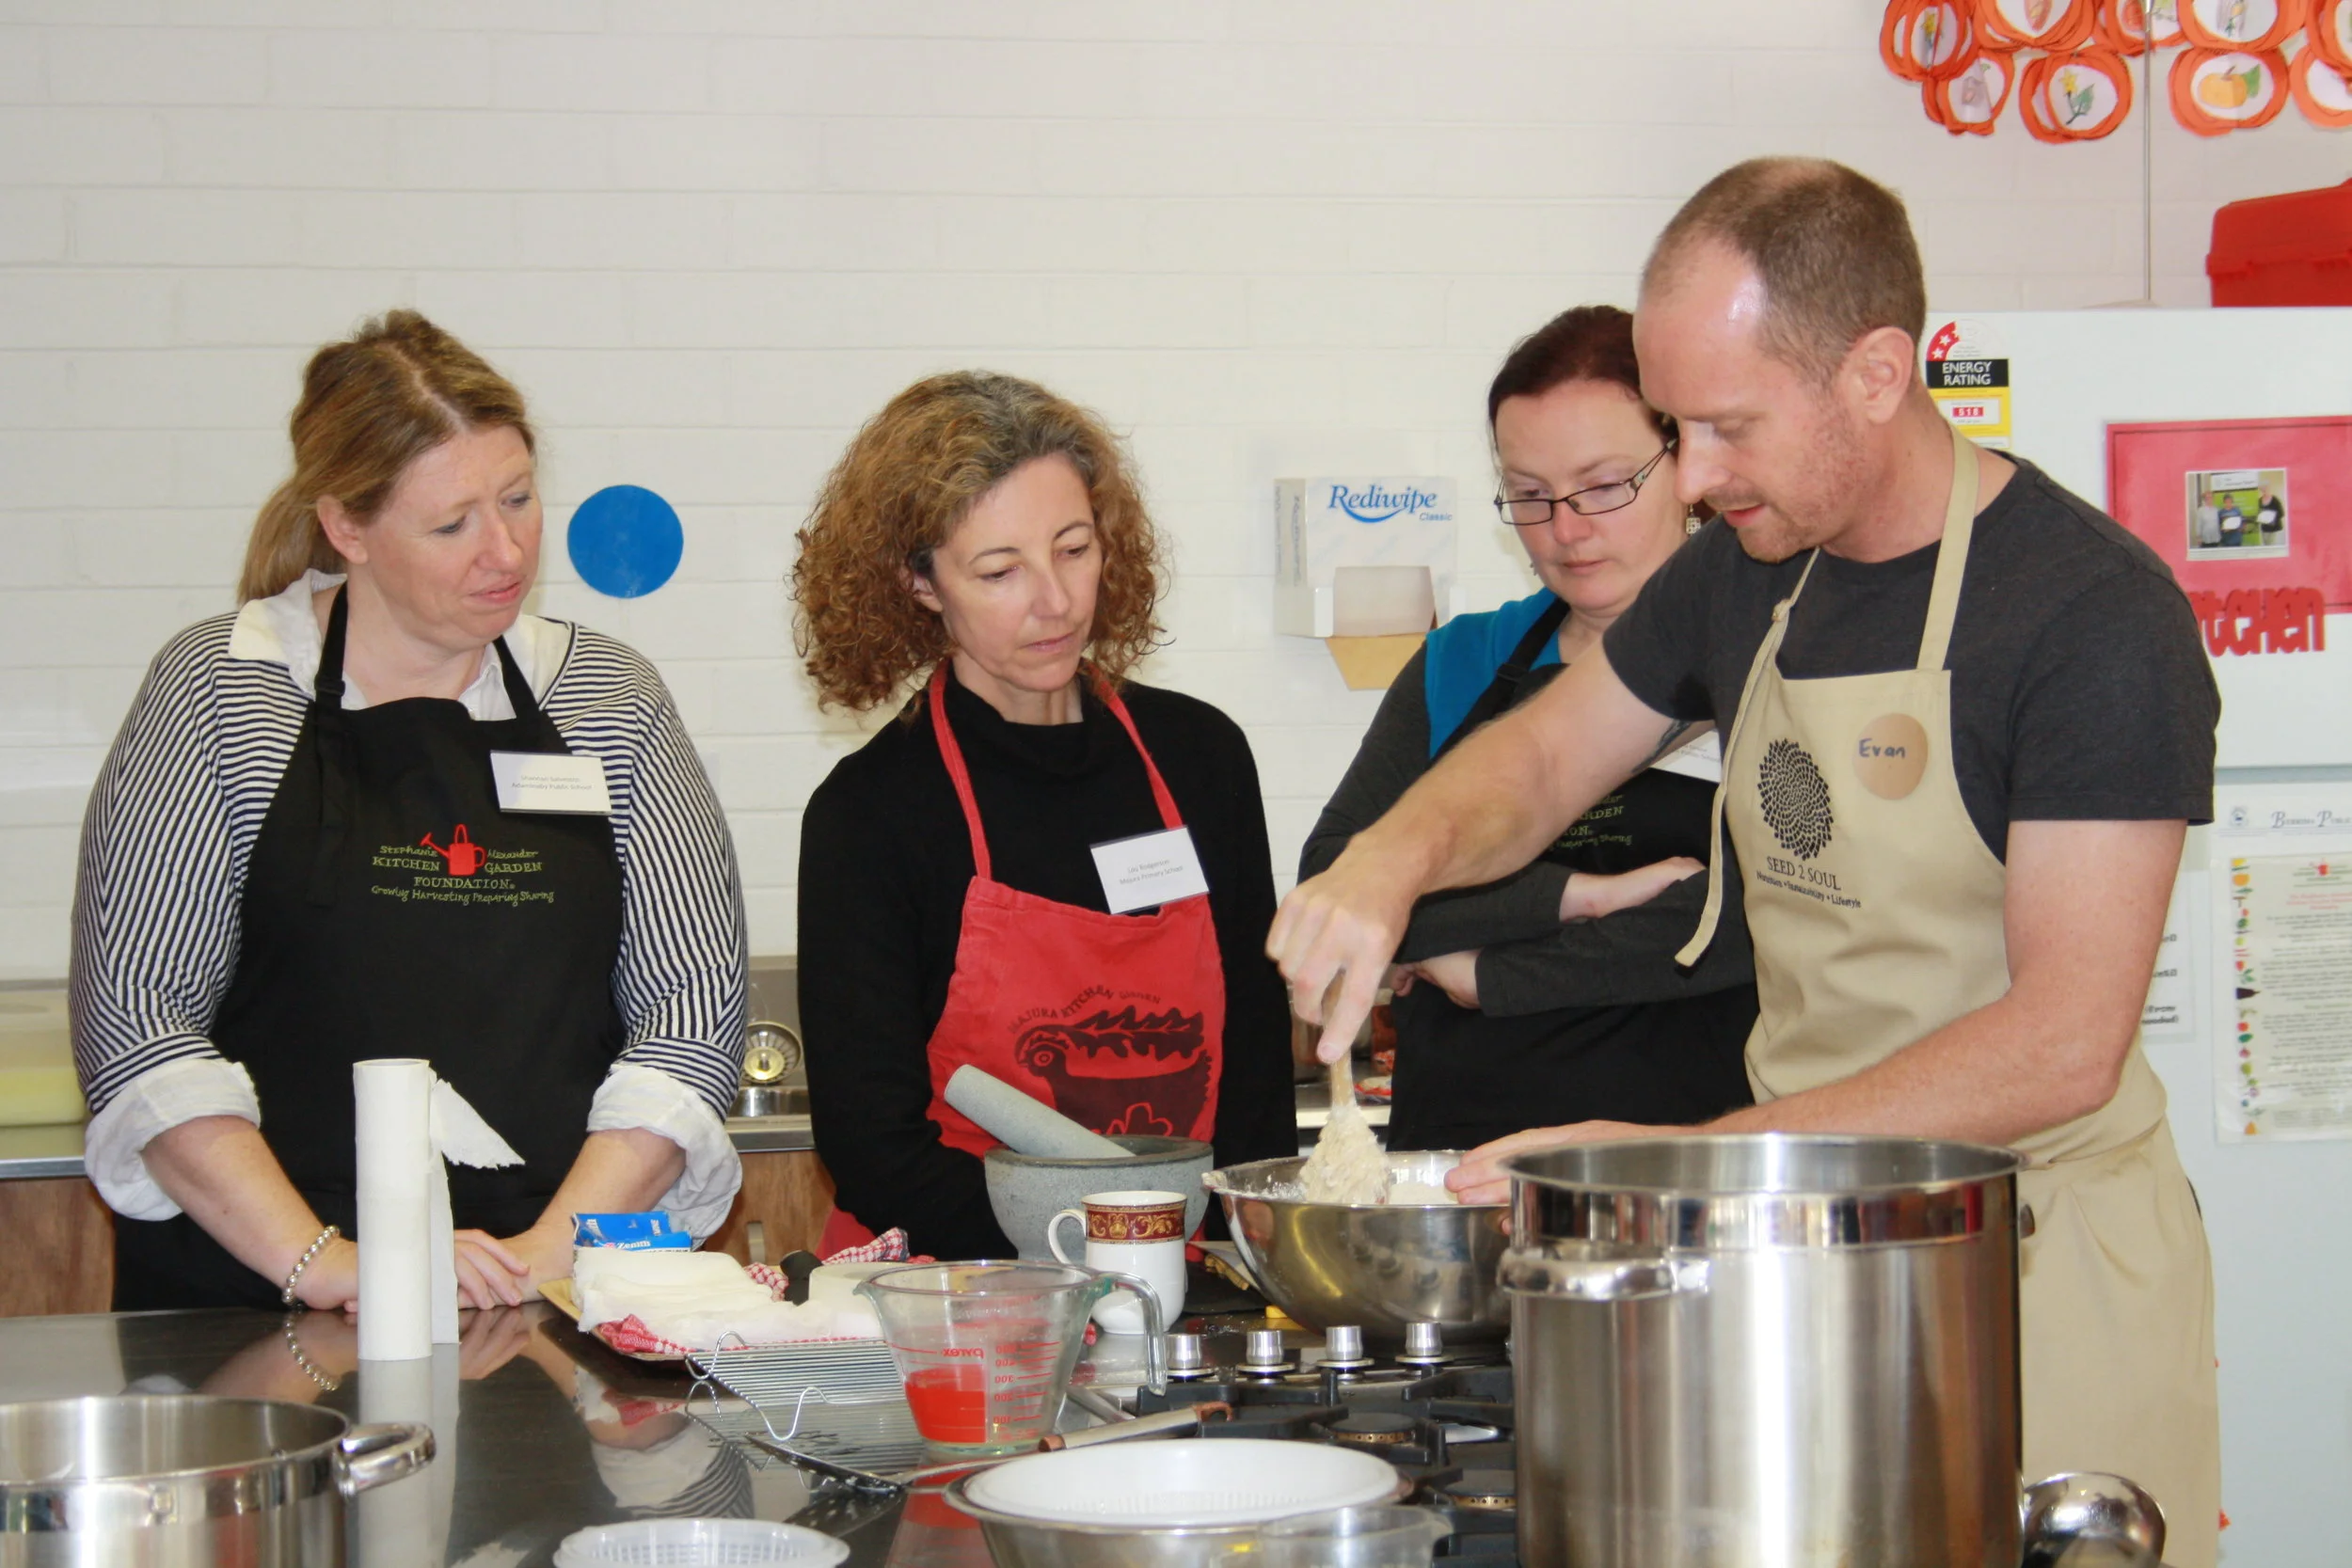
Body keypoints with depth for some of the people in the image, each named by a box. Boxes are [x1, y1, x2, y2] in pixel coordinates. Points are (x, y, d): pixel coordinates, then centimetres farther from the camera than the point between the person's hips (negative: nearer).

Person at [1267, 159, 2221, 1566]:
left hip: (2040, 1265, -6)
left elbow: (2063, 1043, -23)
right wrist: (1395, 857, -4)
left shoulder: (2096, 612, -17)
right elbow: (1544, 756, 20)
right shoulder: (1749, 570, 6)